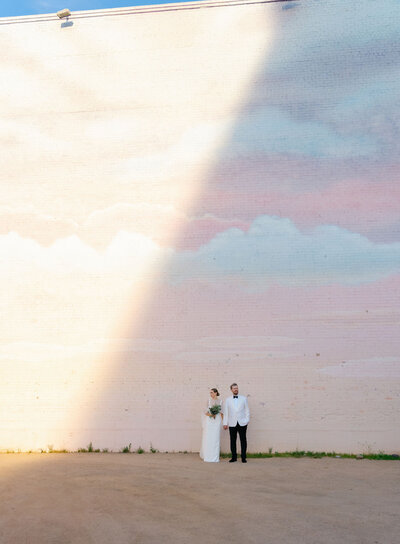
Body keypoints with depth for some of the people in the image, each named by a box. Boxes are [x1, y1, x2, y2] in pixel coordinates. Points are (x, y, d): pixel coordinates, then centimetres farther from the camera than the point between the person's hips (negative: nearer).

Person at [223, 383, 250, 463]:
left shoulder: (243, 398, 8)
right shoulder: (228, 400, 9)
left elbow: (247, 410, 8)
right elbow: (226, 412, 8)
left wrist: (247, 420, -1)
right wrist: (225, 423, 2)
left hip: (242, 423, -1)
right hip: (232, 424, 1)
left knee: (243, 440, -1)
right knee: (233, 440, 2)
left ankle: (243, 457, 5)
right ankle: (234, 457, 9)